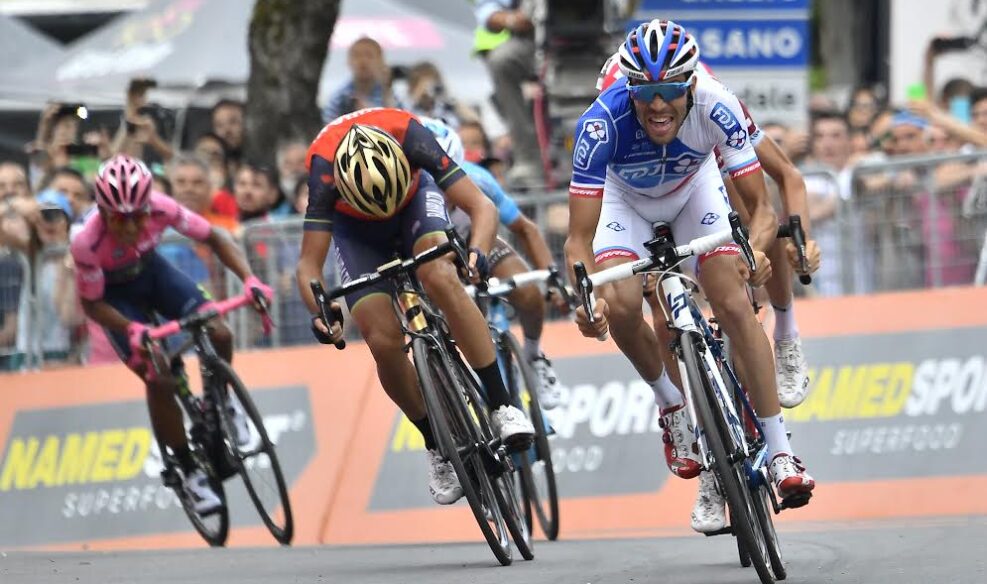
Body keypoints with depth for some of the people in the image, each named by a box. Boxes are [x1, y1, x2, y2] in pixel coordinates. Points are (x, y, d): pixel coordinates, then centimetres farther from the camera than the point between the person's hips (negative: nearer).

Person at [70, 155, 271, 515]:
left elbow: (214, 238, -17)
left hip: (152, 272, 3)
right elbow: (91, 304, -22)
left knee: (219, 335, -18)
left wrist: (248, 278, -32)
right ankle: (190, 472, 3)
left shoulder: (161, 209, -31)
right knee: (159, 380, -16)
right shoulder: (87, 242, -36)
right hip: (115, 294, -3)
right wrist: (131, 329, -38)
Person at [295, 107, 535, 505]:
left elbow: (482, 208, -36)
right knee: (384, 340, -16)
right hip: (354, 226, 0)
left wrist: (476, 254, -56)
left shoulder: (411, 139, -37)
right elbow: (309, 264, -34)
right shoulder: (326, 170, -38)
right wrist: (319, 311, -53)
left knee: (440, 279, -31)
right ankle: (438, 446, 5)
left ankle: (502, 407, -27)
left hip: (416, 197, 0)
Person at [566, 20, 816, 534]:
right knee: (620, 306, -25)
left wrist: (755, 249, -52)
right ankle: (672, 407, 3)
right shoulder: (602, 123, -38)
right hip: (625, 198, 0)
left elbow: (761, 207, -30)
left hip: (694, 190, 0)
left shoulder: (716, 107, -35)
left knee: (735, 306, -17)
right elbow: (579, 239, -37)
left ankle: (780, 453, -12)